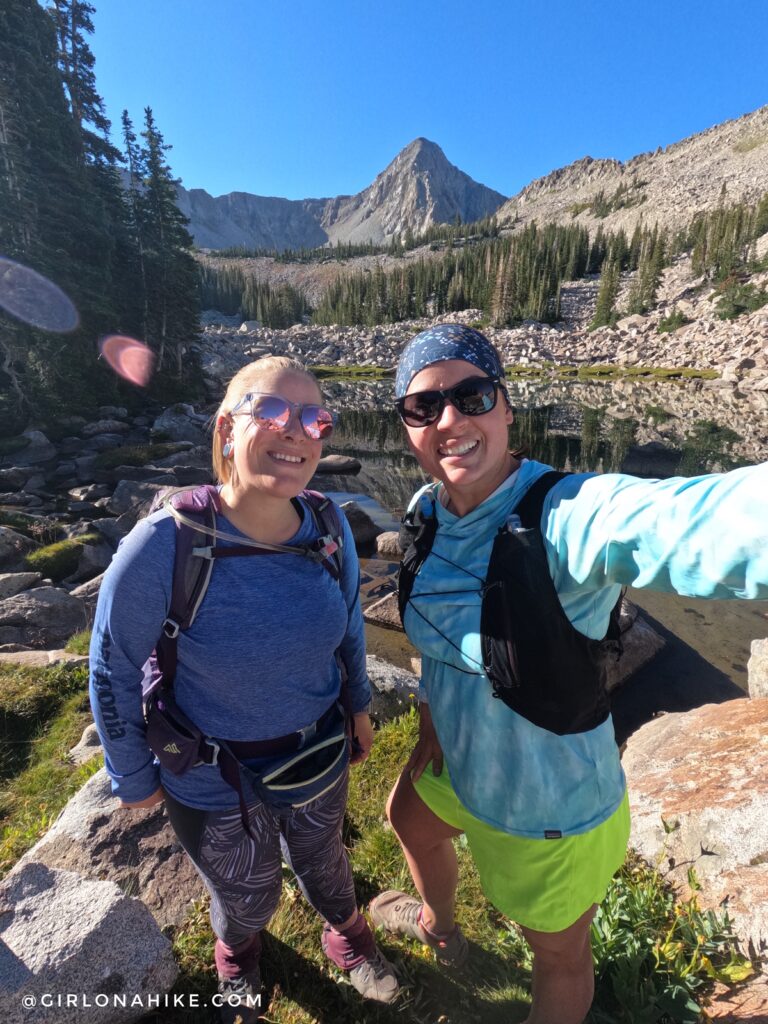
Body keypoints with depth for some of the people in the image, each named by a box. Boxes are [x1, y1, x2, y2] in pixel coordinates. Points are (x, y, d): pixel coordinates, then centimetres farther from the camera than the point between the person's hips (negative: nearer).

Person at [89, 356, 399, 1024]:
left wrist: (359, 705, 11)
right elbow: (114, 673, -16)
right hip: (215, 785, -2)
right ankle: (238, 954, 68)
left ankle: (346, 935, 69)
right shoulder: (163, 547, -31)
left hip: (320, 755, 3)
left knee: (323, 862, 32)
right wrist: (133, 778, -4)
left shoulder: (330, 529, -18)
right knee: (249, 899, 28)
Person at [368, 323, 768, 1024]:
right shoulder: (427, 512, -10)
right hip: (459, 764, 8)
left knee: (560, 957, 22)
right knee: (408, 819, 36)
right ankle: (440, 927, 71)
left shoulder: (569, 515, -34)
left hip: (551, 807, -7)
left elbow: (699, 523, -56)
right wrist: (433, 713, 5)